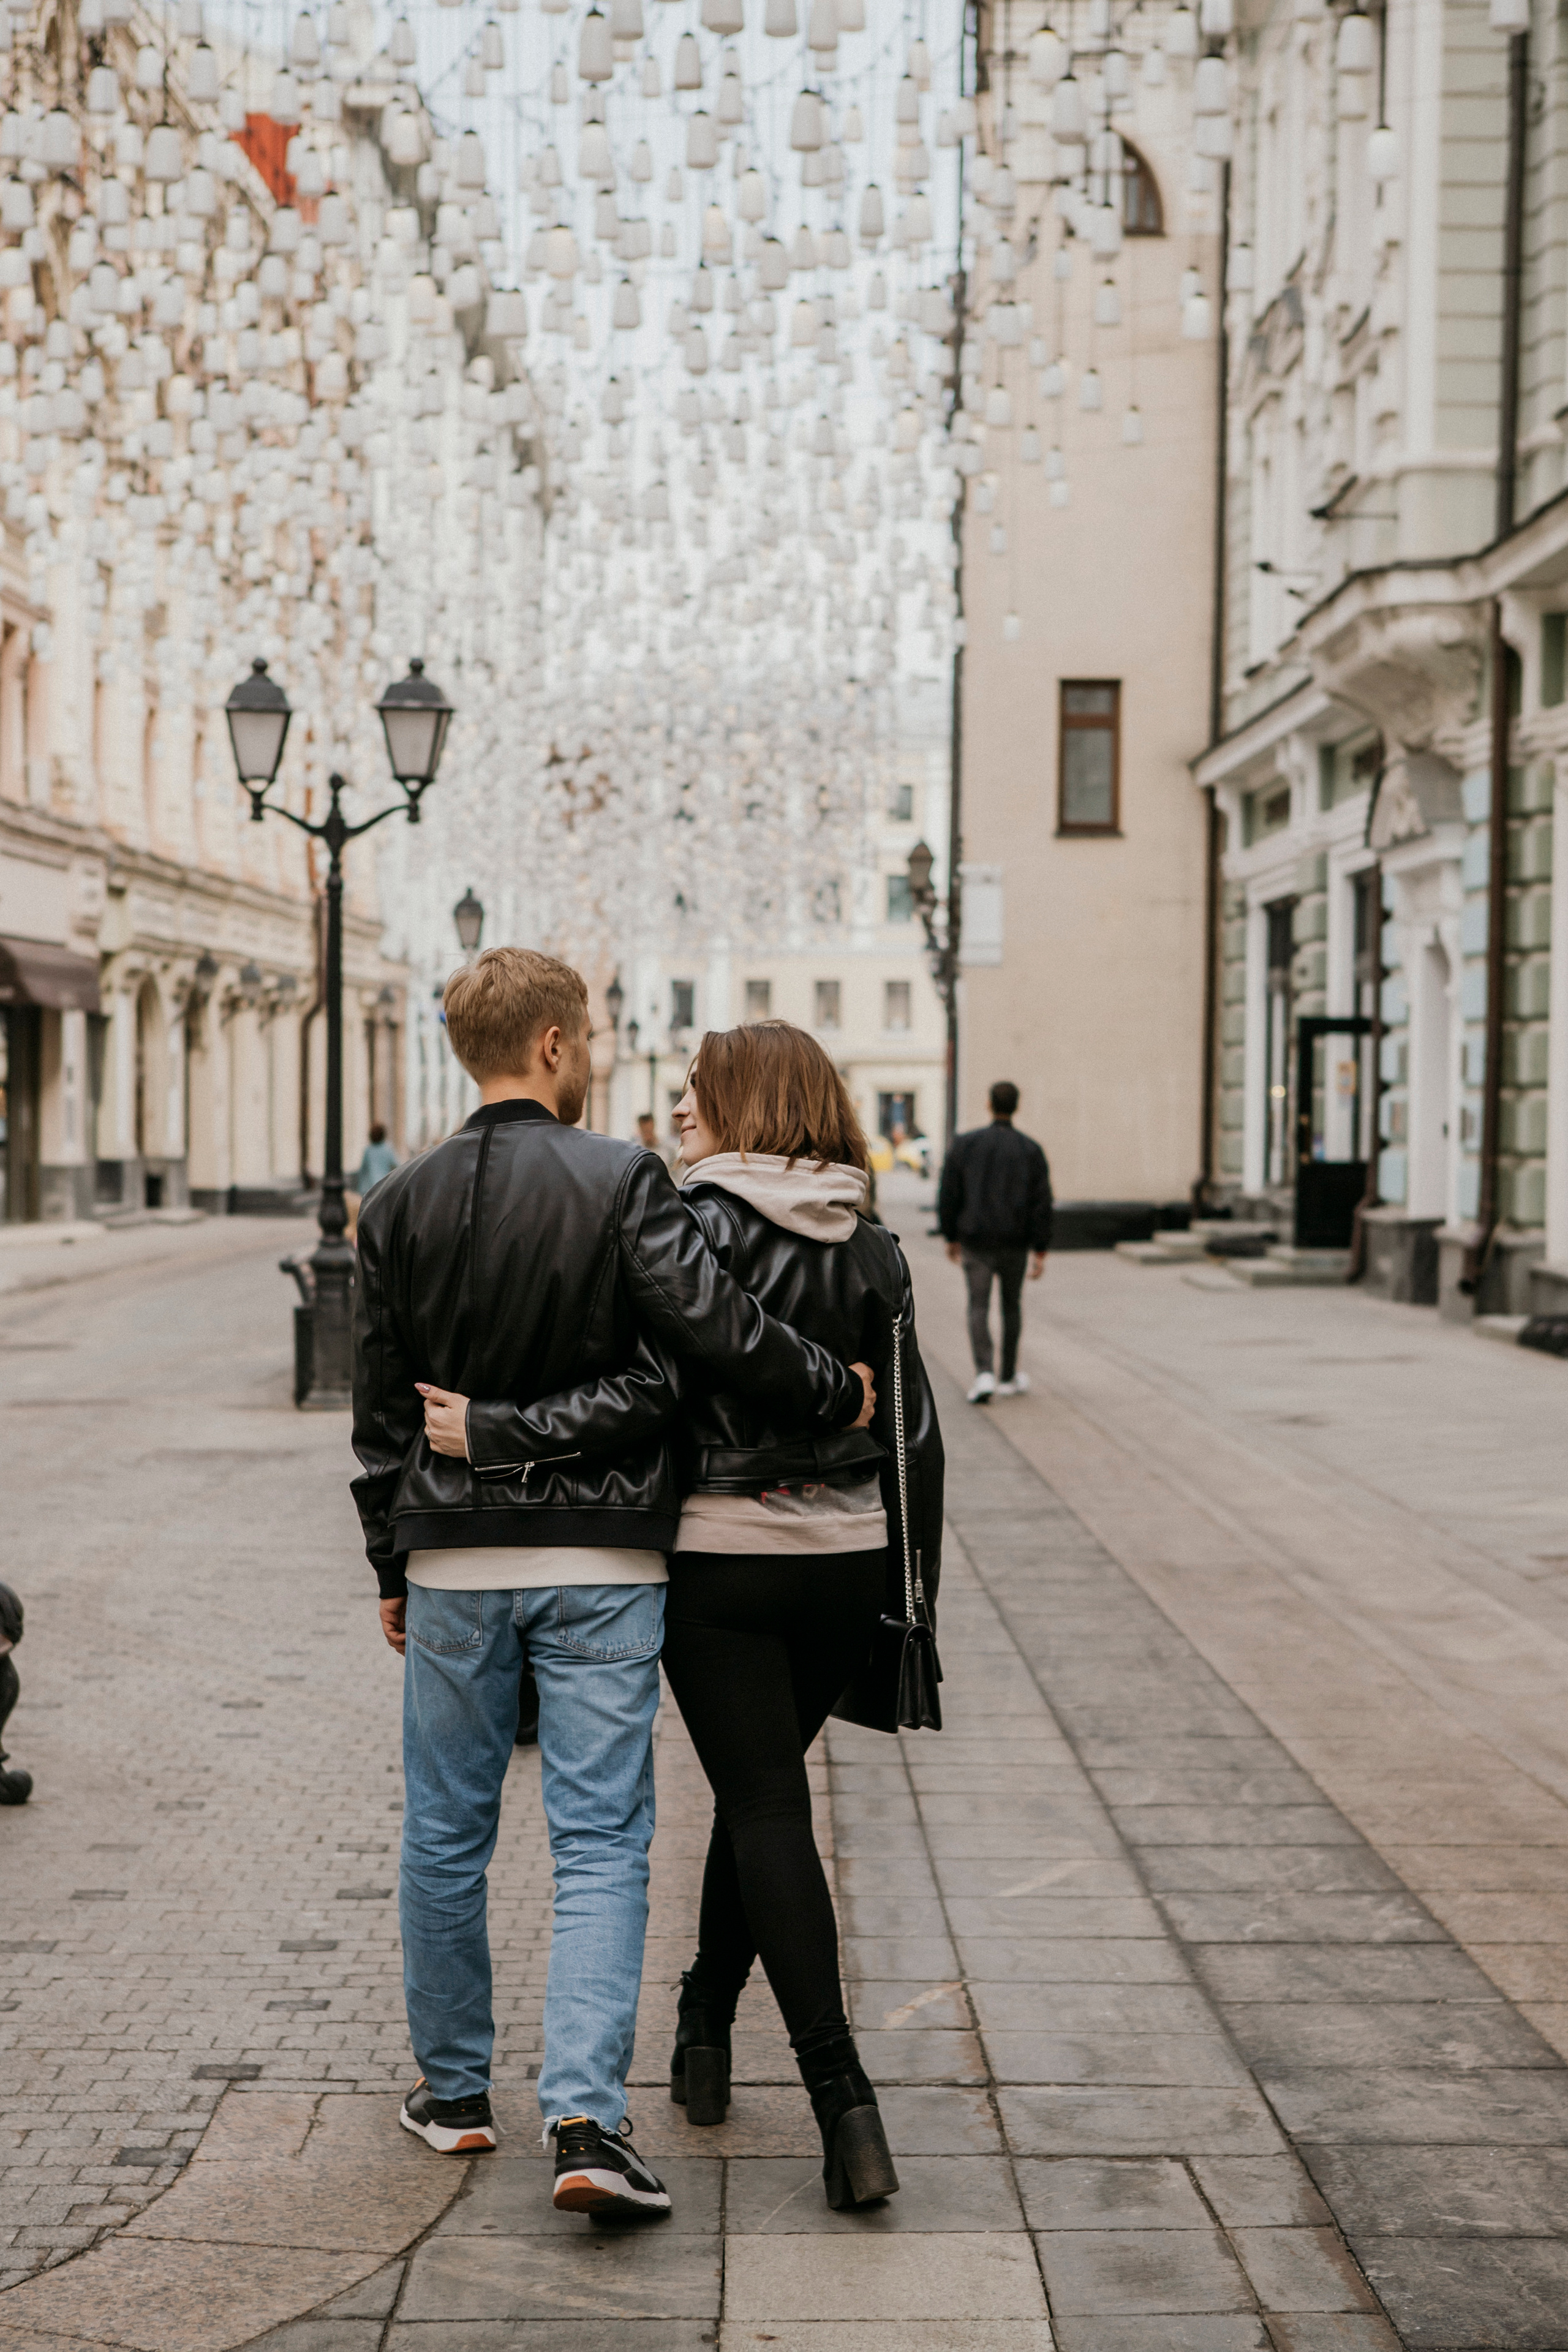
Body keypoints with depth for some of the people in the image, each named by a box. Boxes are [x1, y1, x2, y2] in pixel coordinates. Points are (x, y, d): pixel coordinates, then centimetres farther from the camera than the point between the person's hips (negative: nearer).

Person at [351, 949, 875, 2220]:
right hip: (603, 1559, -3)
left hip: (456, 1558, 3)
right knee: (602, 1842, 1)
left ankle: (453, 2092, 26)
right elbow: (714, 1324, -19)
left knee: (446, 1836, 15)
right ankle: (588, 2115, -9)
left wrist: (394, 1569, 14)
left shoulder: (403, 1202, 2)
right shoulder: (623, 1182, -9)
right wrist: (841, 1393, -3)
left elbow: (381, 1411, 6)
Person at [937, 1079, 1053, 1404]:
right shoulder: (1030, 1150, -2)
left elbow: (948, 1195, 0)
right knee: (1012, 1305, 17)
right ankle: (1009, 1377, 25)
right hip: (1015, 1243, 1)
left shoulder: (965, 1144, -2)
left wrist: (951, 1237, 11)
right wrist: (1040, 1252, -2)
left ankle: (985, 1374, -17)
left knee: (979, 1308, 2)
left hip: (975, 1241, -1)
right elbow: (1042, 1204, -5)